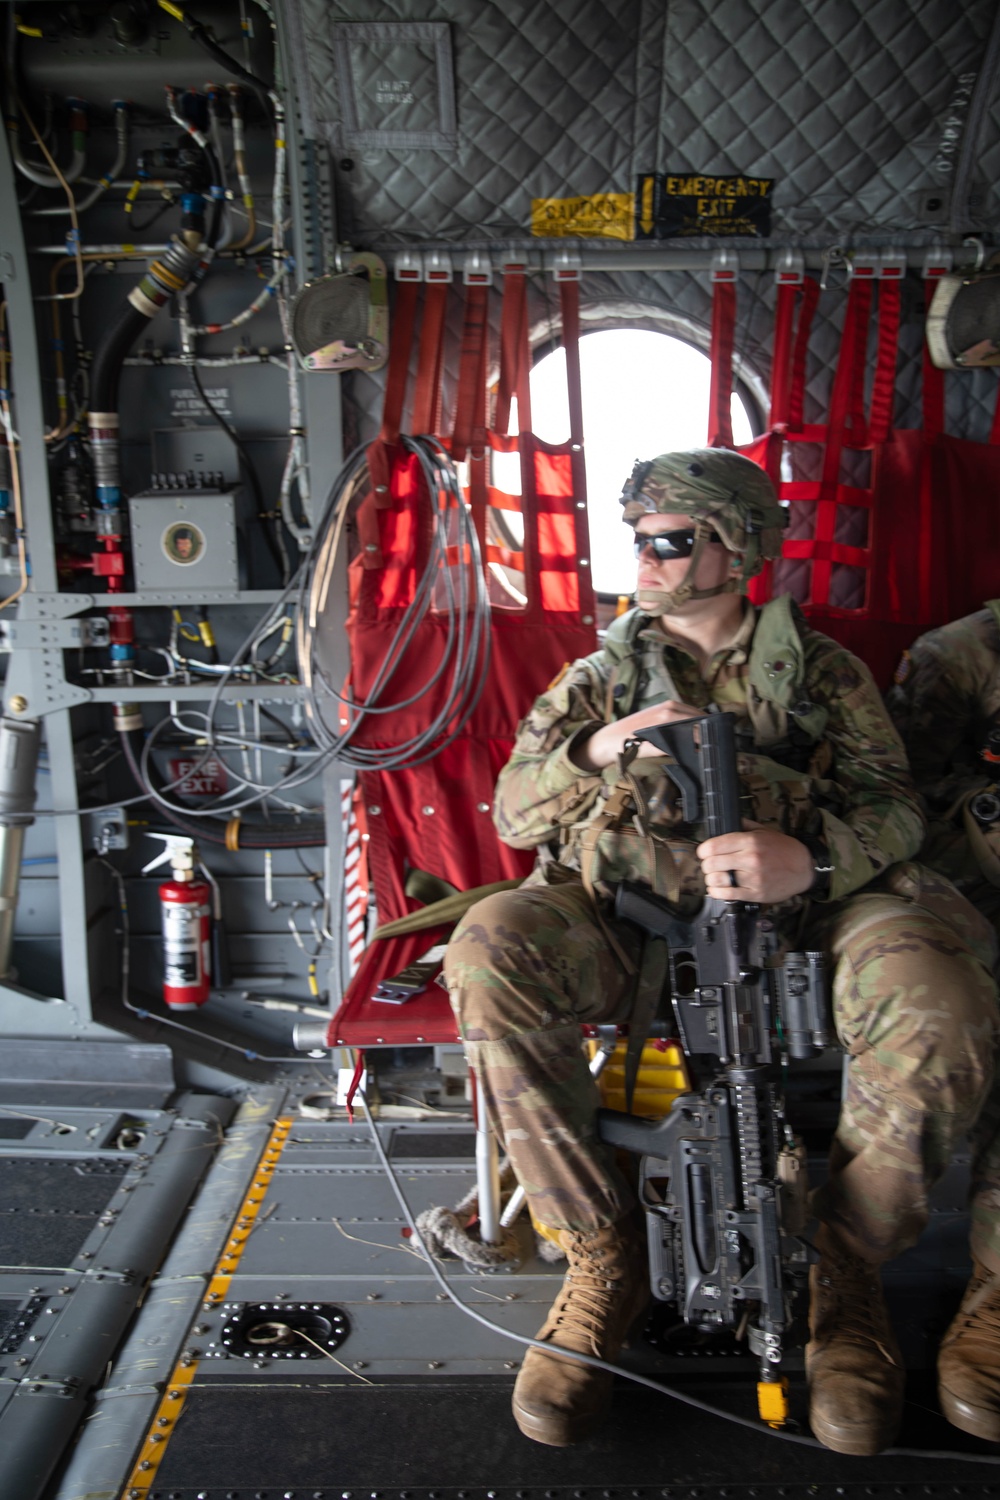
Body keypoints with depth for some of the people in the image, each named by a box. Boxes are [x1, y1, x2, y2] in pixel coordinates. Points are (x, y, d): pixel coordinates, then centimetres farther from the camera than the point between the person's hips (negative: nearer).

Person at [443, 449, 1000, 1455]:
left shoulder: (821, 671, 14)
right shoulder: (605, 670, 18)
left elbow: (892, 805, 3)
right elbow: (512, 809, 11)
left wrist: (809, 860, -20)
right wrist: (593, 750, -10)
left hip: (793, 915, -1)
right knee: (489, 950, -29)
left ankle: (845, 1267, -5)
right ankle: (604, 1255, -14)